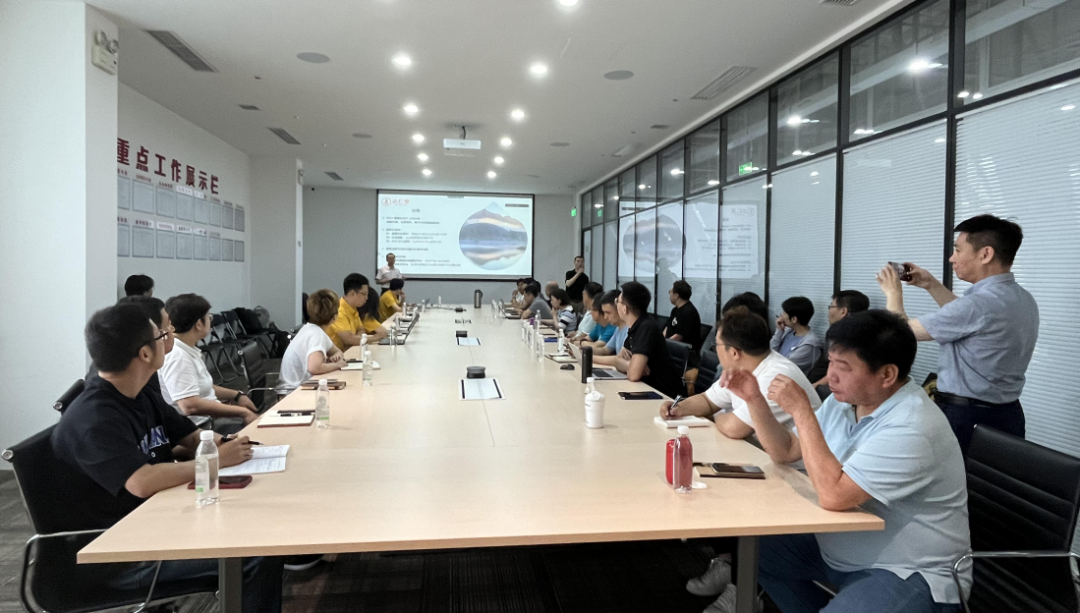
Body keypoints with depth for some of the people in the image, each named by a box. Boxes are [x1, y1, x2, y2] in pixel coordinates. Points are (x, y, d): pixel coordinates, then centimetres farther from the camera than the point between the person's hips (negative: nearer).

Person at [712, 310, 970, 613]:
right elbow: (785, 452, 9)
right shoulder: (844, 401, 0)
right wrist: (754, 399, -6)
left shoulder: (911, 428, -27)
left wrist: (801, 411, -29)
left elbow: (832, 496, -34)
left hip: (908, 573, -9)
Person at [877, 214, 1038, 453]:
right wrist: (932, 286, 21)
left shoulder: (979, 303, -24)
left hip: (963, 417, -9)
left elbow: (902, 331, -15)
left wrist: (894, 293, 3)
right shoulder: (1023, 299, 5)